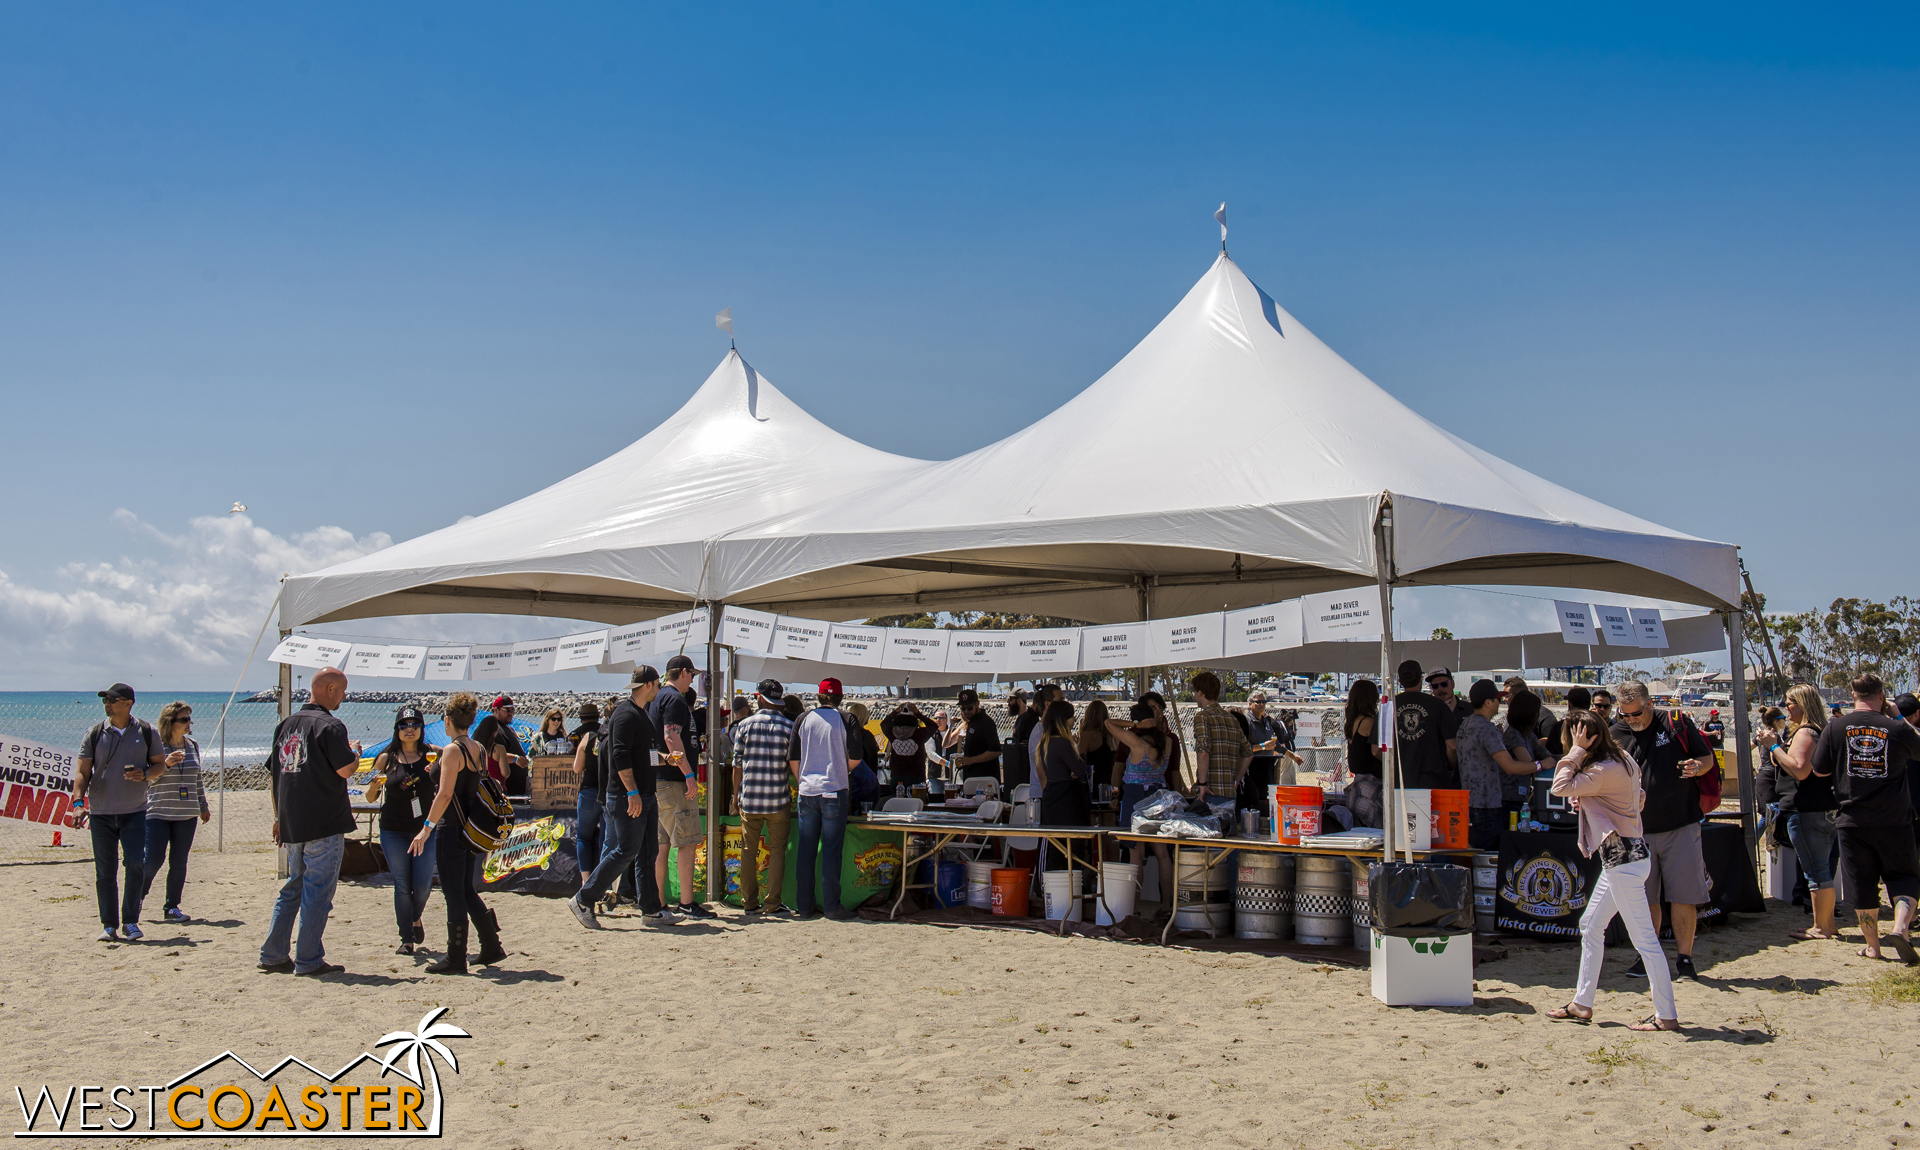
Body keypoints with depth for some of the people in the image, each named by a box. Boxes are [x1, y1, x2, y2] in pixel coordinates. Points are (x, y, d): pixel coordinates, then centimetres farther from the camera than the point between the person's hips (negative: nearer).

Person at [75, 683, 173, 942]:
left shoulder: (147, 732, 3)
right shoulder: (94, 734, 4)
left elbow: (159, 763, 10)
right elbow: (83, 771, 3)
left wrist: (145, 774, -11)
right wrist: (78, 800, -11)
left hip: (135, 811, -1)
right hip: (101, 812, 1)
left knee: (136, 864, -11)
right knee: (105, 872, 4)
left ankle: (130, 921, 3)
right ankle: (109, 925, 15)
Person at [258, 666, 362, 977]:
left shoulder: (286, 724, 14)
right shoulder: (329, 725, -12)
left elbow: (273, 773, 17)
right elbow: (346, 770, -18)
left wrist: (278, 817, 22)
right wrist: (356, 752, 4)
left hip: (292, 823, 8)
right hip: (324, 823, -8)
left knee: (293, 887, 17)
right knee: (317, 892, -2)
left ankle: (272, 955, 19)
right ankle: (309, 960, 0)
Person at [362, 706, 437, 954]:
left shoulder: (431, 755, 1)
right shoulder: (387, 758, 0)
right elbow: (370, 798, 4)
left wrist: (439, 772, -15)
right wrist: (374, 785, -18)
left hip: (425, 828, 0)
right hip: (393, 831, 0)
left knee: (423, 885, 0)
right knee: (402, 886, 1)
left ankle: (415, 919, 31)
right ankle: (406, 938, 12)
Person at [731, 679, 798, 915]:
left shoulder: (744, 725, 0)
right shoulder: (790, 727, -3)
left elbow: (737, 764, 4)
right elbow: (795, 765, -3)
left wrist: (736, 795, 13)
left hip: (749, 799, 1)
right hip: (779, 799, -1)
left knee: (748, 851, 9)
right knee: (777, 851, 4)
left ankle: (749, 903, 11)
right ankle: (773, 904, 3)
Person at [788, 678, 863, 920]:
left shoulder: (803, 720, 4)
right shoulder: (845, 720, -3)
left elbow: (793, 758, 5)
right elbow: (855, 758, -5)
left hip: (807, 793, 3)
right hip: (834, 791, -3)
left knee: (806, 851, 8)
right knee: (832, 850, 1)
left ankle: (805, 905, 12)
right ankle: (831, 906, 1)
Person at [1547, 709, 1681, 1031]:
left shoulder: (1604, 771, -20)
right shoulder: (1623, 760, 10)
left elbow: (1561, 787, -21)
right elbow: (1639, 798, 20)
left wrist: (1577, 751, -15)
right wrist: (1587, 800, 11)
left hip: (1623, 857, -11)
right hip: (1624, 852, 11)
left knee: (1643, 937, -6)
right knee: (1590, 925, 15)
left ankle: (1667, 1015, 0)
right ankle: (1582, 1004, 21)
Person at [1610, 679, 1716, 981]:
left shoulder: (1676, 723, 0)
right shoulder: (1615, 735, 4)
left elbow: (1707, 758, 7)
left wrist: (1698, 767, -16)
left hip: (1681, 826, -2)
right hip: (1638, 829, 2)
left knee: (1684, 896, -1)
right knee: (1645, 898, 8)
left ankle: (1684, 959, 10)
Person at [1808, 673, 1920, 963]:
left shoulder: (1835, 727, -5)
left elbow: (1819, 770, 1)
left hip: (1852, 820, 1)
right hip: (1894, 819, -1)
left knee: (1861, 882, 10)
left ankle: (1872, 944, 17)